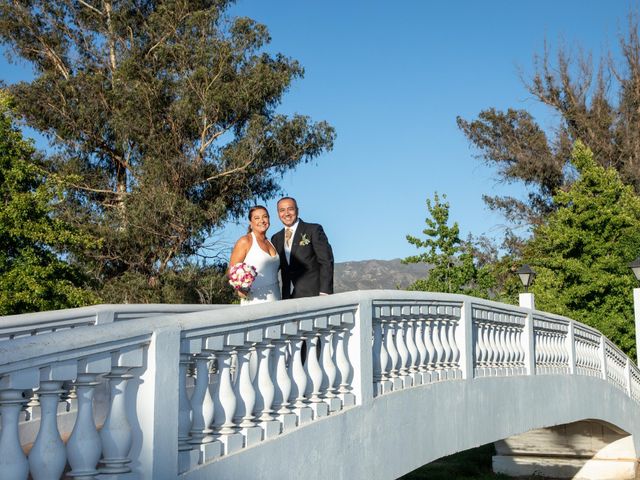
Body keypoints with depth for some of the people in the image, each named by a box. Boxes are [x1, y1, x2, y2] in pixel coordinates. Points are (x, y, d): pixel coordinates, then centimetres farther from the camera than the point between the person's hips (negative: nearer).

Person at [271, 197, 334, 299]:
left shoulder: (314, 230, 0)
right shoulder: (276, 239, 16)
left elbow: (326, 261, -5)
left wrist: (324, 292, -13)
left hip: (313, 295, -4)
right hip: (288, 297, 4)